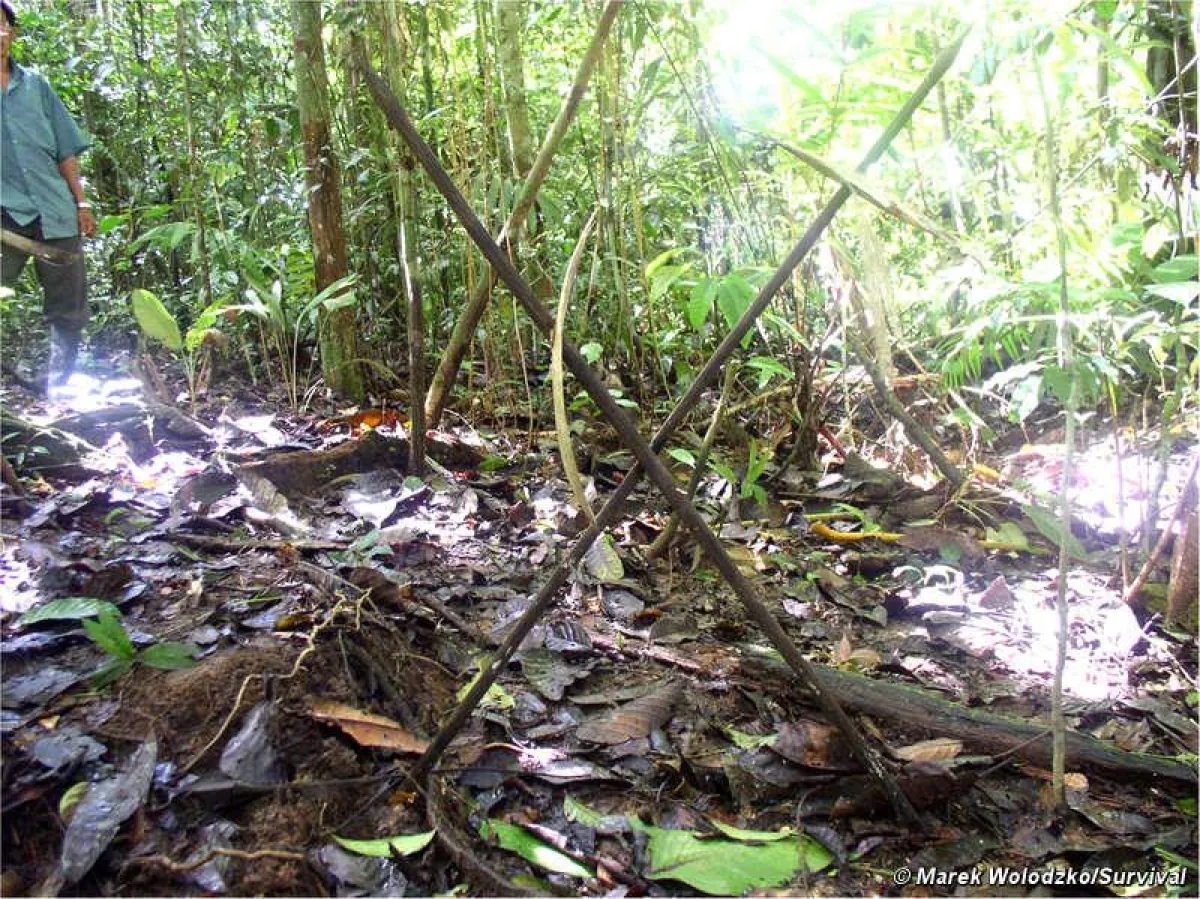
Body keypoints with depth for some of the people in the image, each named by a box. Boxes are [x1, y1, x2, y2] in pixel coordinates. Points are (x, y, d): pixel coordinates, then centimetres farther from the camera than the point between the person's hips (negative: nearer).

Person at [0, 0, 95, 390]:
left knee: (68, 307, 6)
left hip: (55, 211, 3)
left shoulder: (35, 85, 14)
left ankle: (60, 386, 16)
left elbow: (65, 149, 15)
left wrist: (80, 201, 9)